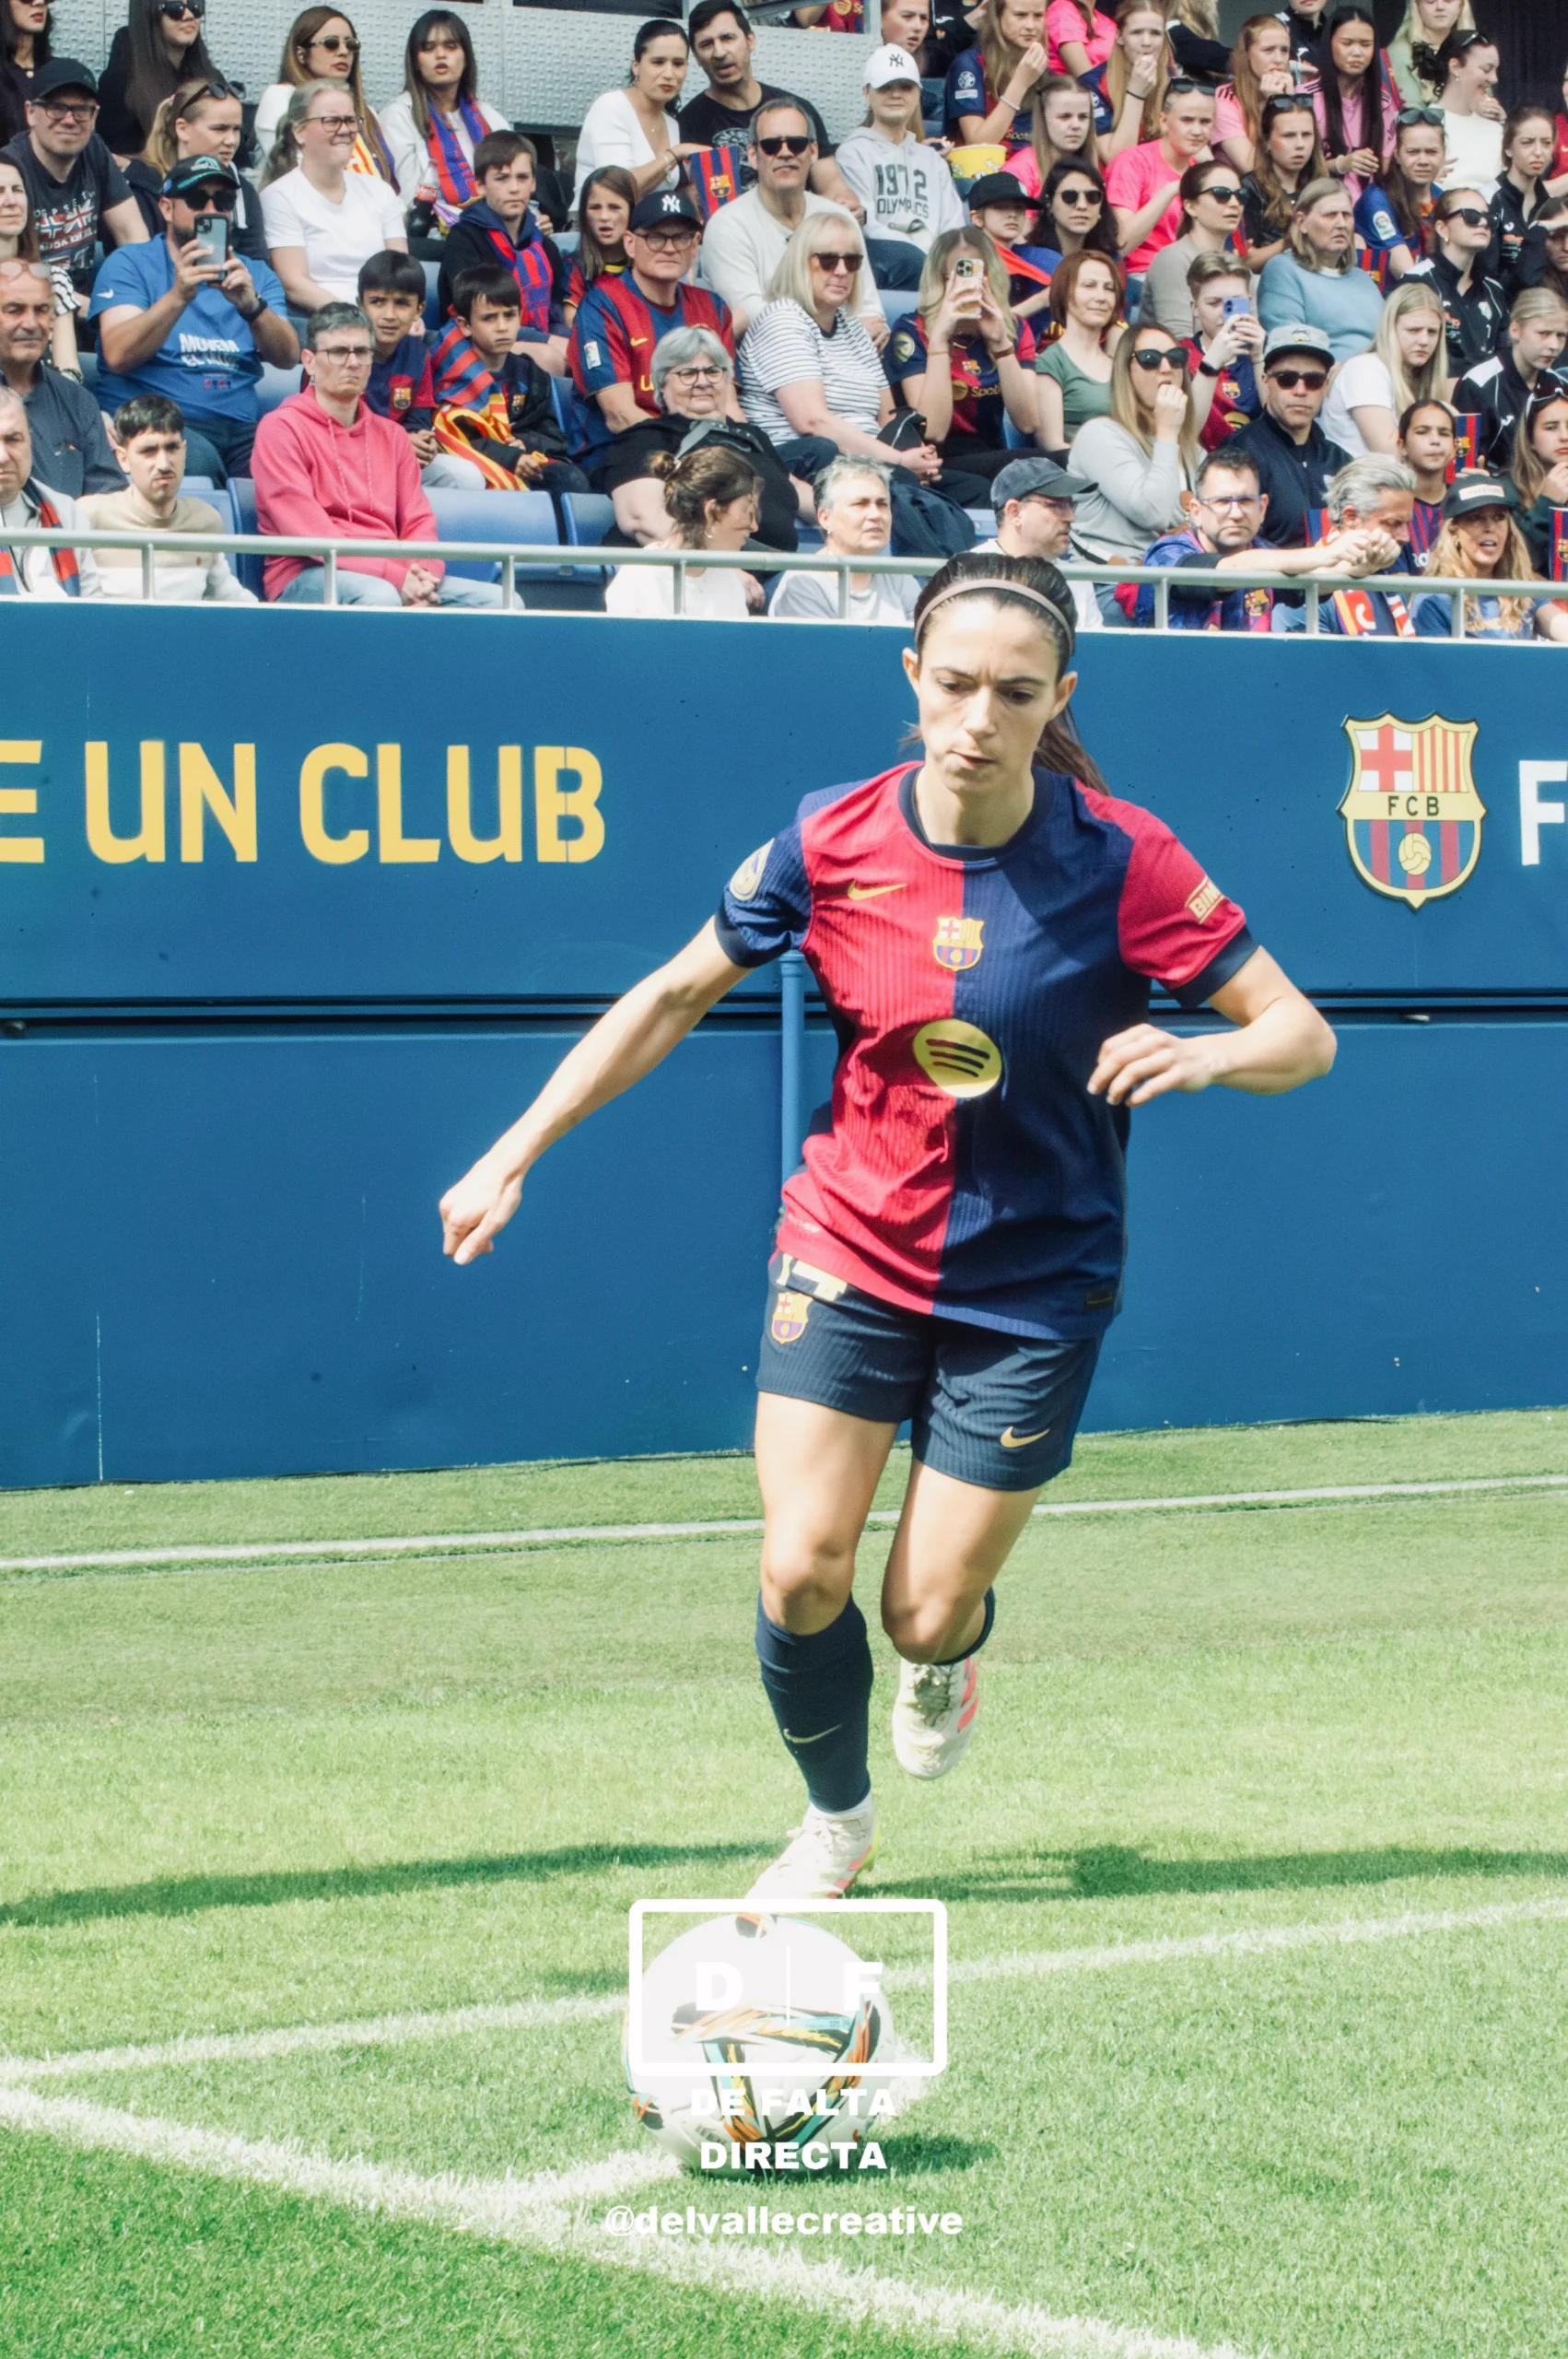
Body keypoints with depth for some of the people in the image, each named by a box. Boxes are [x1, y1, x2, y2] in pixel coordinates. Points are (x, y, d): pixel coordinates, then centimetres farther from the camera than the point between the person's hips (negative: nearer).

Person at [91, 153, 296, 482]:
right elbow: (118, 356, -8)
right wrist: (178, 296, -21)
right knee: (198, 458, -37)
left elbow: (287, 357, 3)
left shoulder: (256, 275, 21)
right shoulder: (130, 264, 9)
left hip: (239, 427, 3)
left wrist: (251, 305, -17)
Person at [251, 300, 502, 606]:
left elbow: (419, 522, 14)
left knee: (501, 600, -14)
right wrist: (397, 579, -19)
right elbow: (309, 530, -10)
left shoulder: (391, 435, 22)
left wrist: (422, 575, -11)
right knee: (380, 597, -39)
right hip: (306, 577, -6)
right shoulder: (281, 429, 1)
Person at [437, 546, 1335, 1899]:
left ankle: (952, 1656, 41)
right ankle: (837, 1823, 21)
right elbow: (676, 996, 5)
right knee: (801, 1574, -10)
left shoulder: (1118, 859, -16)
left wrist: (1207, 1052, -35)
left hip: (1032, 1285, -1)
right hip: (848, 1252, 1)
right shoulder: (833, 845, -10)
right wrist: (517, 1151, 2)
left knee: (927, 1613, -1)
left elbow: (1302, 1035, -12)